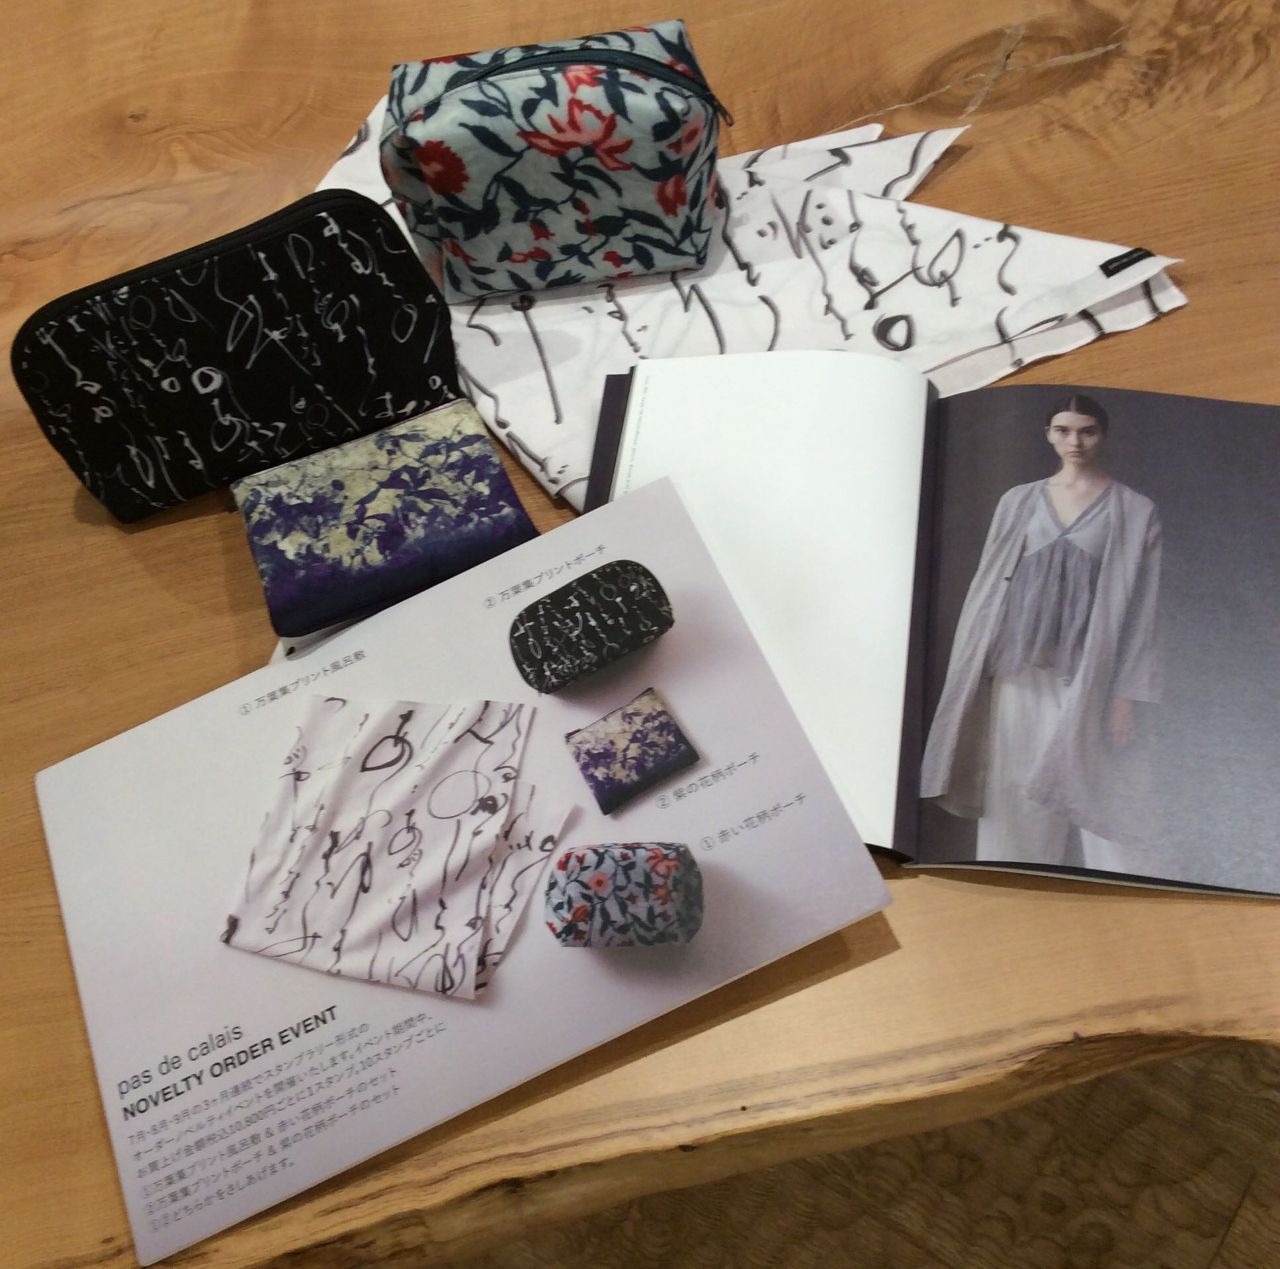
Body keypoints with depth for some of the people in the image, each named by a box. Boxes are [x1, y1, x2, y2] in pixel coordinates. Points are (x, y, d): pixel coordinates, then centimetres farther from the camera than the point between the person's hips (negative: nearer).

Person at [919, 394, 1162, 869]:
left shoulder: (1135, 511, 4)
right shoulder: (1018, 502, 9)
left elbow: (1139, 605, -1)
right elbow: (990, 585, 8)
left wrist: (1127, 694, -8)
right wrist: (977, 672, 2)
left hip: (1090, 676, -2)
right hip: (1021, 671, 2)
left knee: (1091, 796, -6)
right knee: (1015, 797, 4)